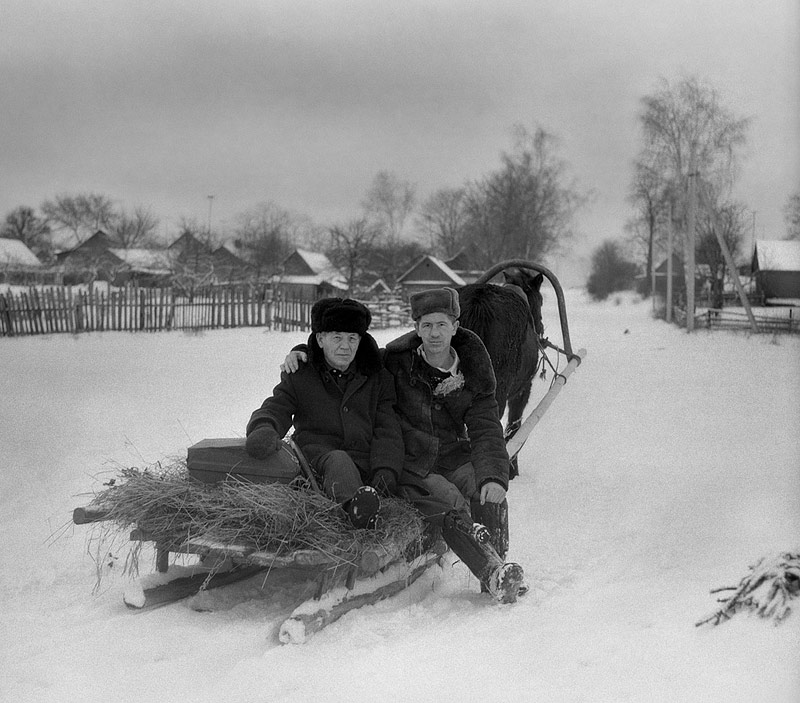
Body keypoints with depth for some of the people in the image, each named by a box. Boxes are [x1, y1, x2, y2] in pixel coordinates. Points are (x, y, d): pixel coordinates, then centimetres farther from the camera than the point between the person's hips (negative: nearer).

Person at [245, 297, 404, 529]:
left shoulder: (378, 379, 20)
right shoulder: (299, 377, 18)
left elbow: (387, 432, 12)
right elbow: (275, 409, 6)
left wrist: (385, 472, -8)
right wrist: (264, 430, -22)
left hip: (367, 469, 5)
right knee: (338, 461, -40)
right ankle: (357, 506, -69)